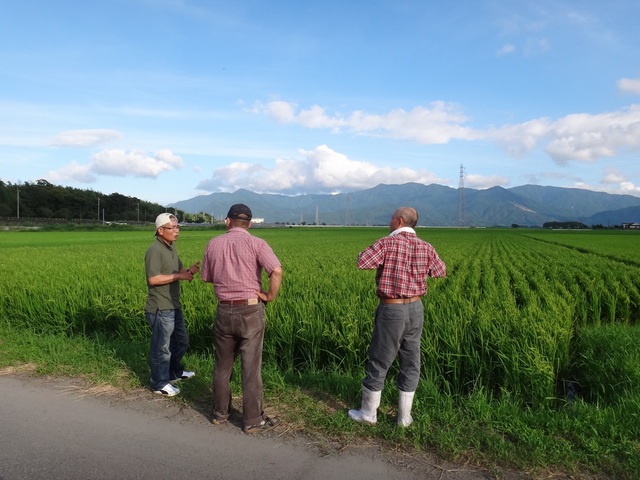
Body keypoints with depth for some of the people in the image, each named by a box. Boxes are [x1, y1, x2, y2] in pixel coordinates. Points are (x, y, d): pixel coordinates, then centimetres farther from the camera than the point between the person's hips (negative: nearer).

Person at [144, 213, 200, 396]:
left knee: (181, 341, 22)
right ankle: (159, 383, 20)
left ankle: (175, 371, 41)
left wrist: (189, 271, -5)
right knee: (162, 347, 4)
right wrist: (178, 276, -22)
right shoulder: (154, 250, -17)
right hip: (161, 309, -9)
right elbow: (153, 279, -25)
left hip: (174, 306, 9)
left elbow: (179, 269, 16)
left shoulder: (172, 247, 11)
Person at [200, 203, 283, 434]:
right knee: (251, 367, 5)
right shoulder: (255, 243, -8)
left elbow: (206, 277, 13)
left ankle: (220, 412, 32)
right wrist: (270, 296, -9)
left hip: (224, 310, 3)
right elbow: (276, 270, -22)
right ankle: (253, 420, 15)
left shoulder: (213, 244, 3)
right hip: (250, 310, -3)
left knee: (222, 365, 18)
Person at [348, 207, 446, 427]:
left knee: (379, 362, 9)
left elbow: (362, 263, -24)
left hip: (391, 310, -5)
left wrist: (375, 256, -3)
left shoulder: (387, 243, -15)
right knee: (410, 363, 14)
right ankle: (404, 416, 23)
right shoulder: (425, 247, 0)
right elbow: (441, 271, 14)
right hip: (415, 309, 5)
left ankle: (368, 413, 22)